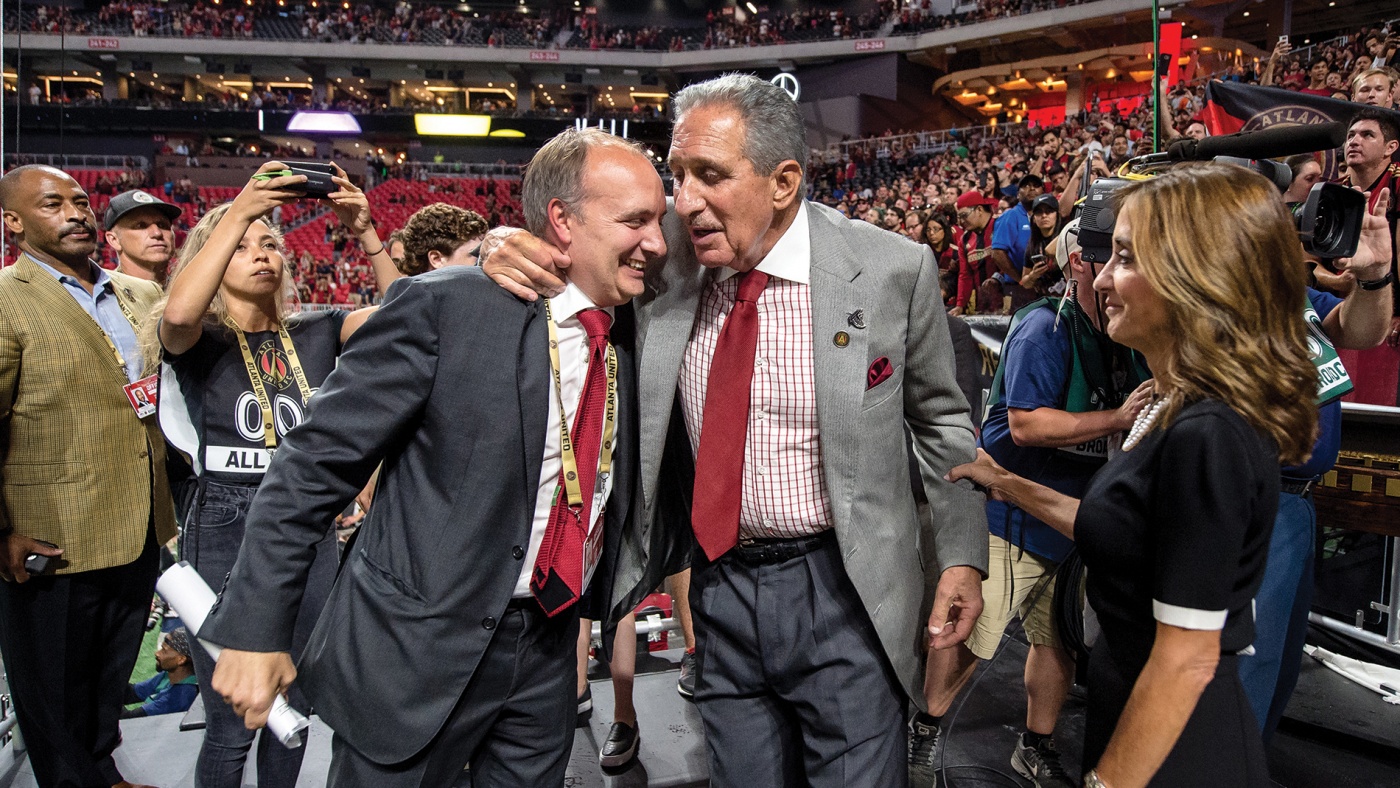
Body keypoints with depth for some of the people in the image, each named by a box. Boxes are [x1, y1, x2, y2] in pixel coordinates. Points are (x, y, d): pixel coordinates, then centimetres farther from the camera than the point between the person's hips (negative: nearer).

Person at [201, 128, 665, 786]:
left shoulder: (629, 332, 1)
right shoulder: (444, 306, -16)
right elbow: (315, 464, -14)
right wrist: (253, 630, -13)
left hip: (547, 651, 6)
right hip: (418, 647, -5)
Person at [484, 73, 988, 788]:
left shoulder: (892, 269, -9)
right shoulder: (665, 254, -5)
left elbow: (939, 419, 2)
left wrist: (961, 556, 0)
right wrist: (508, 250, -13)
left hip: (841, 594, -2)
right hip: (720, 588, 3)